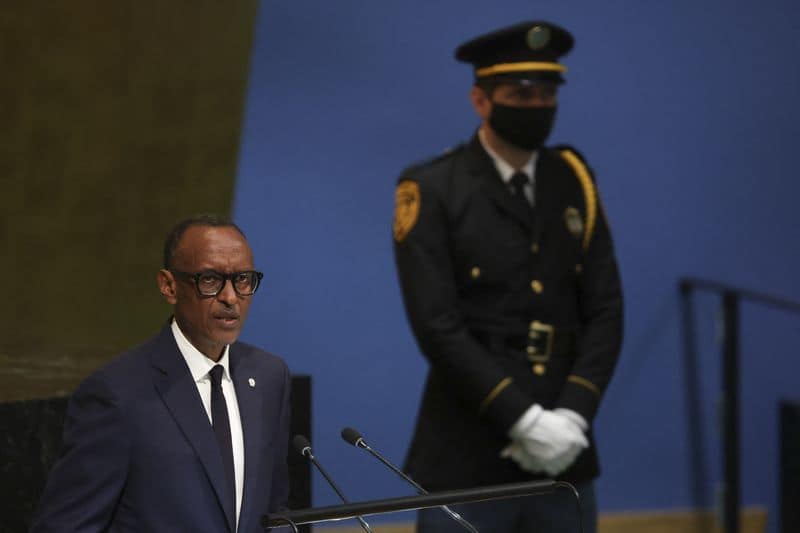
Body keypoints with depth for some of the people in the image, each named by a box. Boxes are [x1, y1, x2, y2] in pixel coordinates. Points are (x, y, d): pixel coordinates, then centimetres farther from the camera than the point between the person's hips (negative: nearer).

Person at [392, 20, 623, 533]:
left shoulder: (574, 181, 10)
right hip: (466, 459, -4)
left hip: (564, 457, 4)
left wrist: (573, 416, -8)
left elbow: (606, 312, 6)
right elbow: (438, 327, -12)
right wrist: (524, 419, -17)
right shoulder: (431, 191, -4)